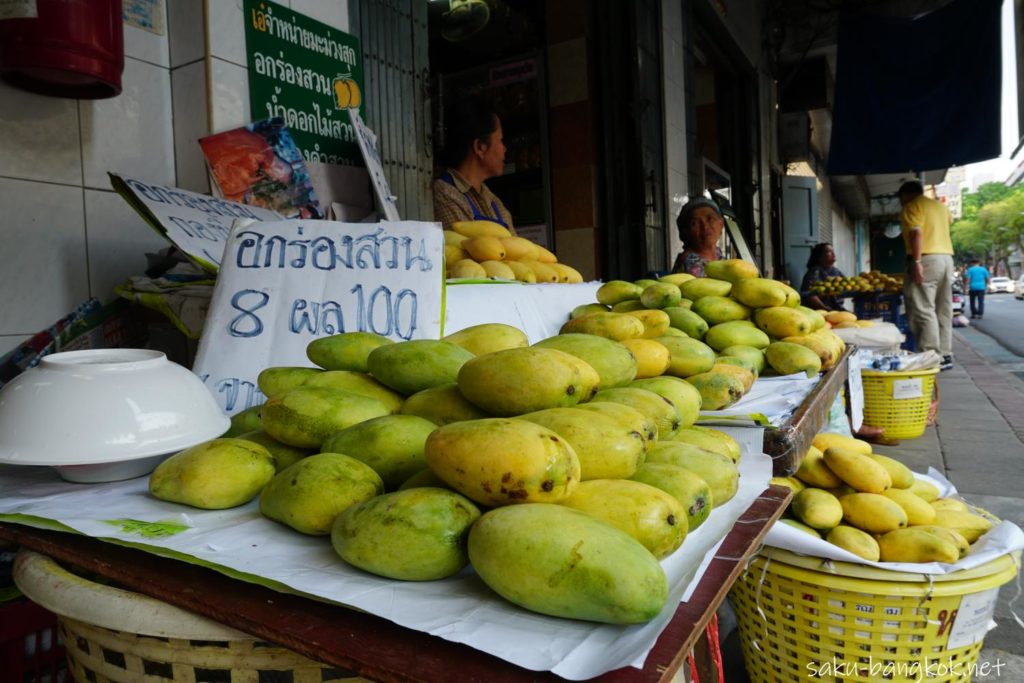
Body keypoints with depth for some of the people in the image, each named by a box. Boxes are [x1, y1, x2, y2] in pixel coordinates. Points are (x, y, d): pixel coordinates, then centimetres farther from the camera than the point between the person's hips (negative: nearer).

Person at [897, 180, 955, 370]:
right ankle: (945, 355, 14)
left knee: (924, 310, -10)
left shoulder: (912, 206, -4)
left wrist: (916, 262, -22)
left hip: (927, 259, -9)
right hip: (946, 257, 9)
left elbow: (917, 234, -17)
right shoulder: (940, 206, 21)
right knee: (943, 309, 12)